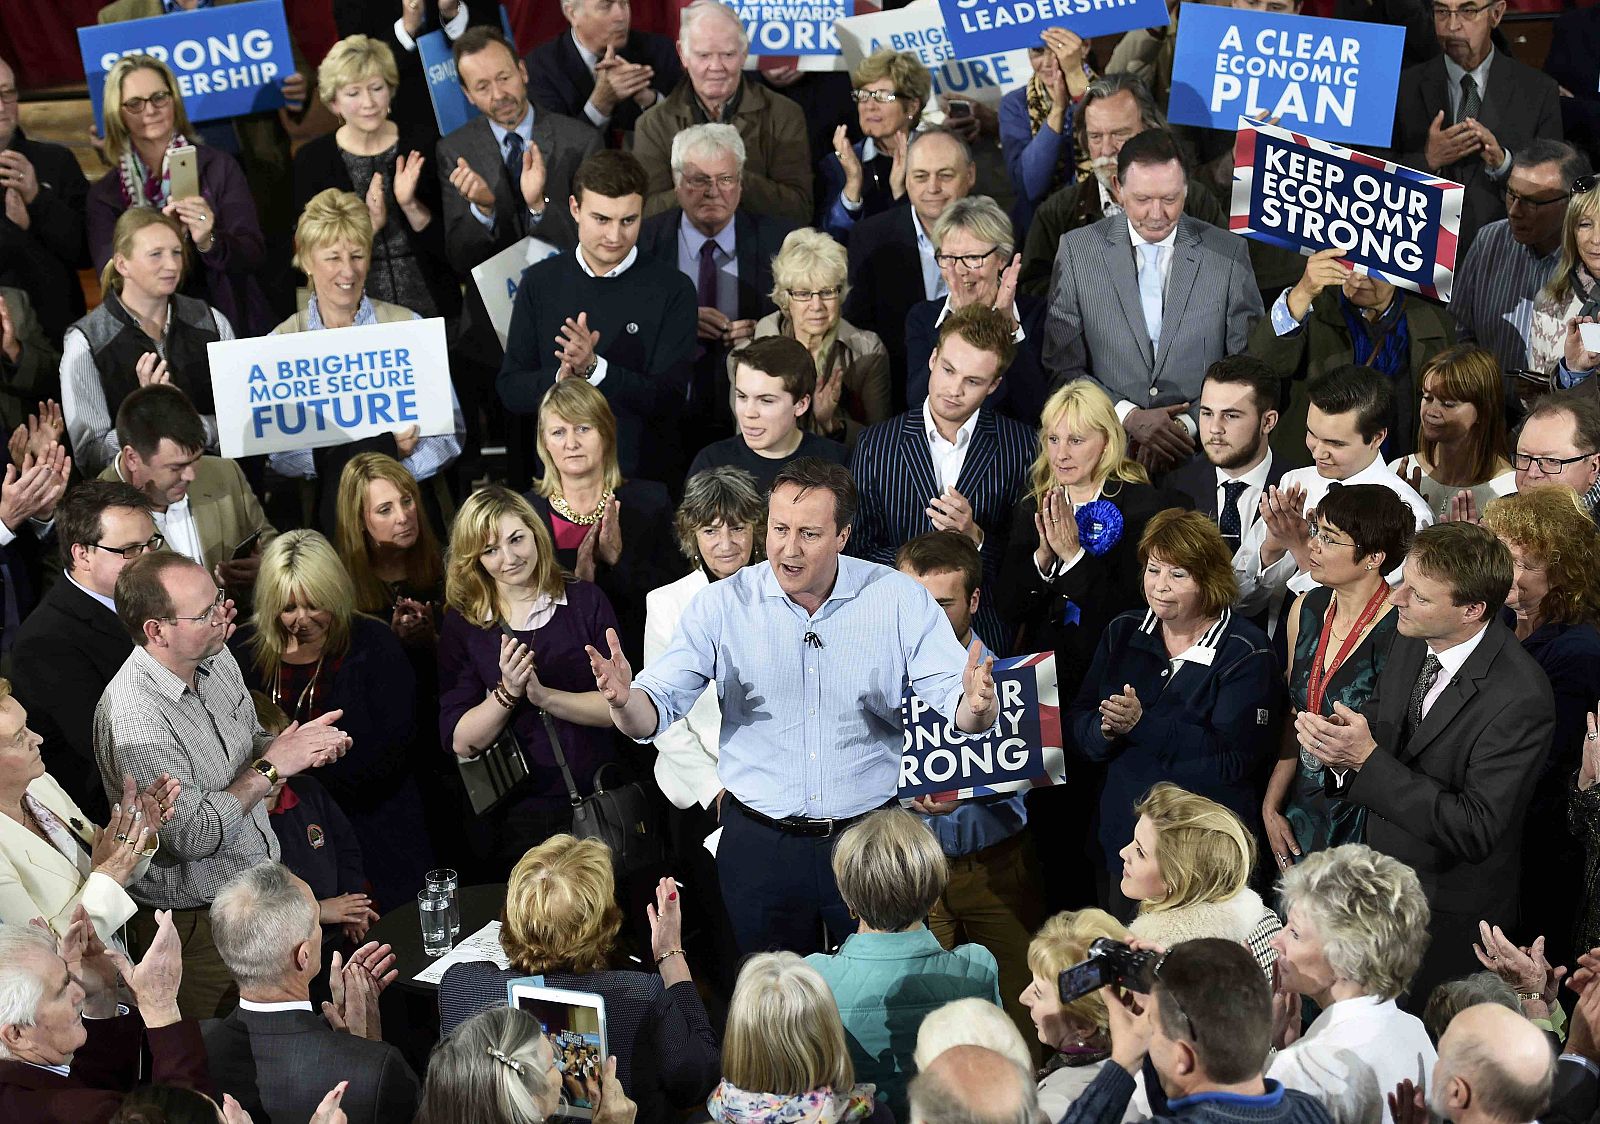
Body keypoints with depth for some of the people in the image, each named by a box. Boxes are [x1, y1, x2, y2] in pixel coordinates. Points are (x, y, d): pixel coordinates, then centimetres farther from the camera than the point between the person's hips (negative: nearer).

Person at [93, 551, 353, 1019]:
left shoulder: (217, 658, -1)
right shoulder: (133, 720, -28)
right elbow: (192, 836, -28)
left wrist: (299, 745, -6)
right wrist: (271, 766, -21)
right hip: (195, 924, -7)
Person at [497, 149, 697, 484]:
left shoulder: (671, 288, -3)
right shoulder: (540, 282, 5)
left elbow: (669, 400, -8)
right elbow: (510, 391, 5)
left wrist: (594, 367, -20)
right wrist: (559, 379, -15)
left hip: (646, 478, -2)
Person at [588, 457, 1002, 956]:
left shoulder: (900, 600, -5)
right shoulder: (722, 605, -5)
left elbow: (951, 696, -9)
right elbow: (655, 711, -8)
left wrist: (975, 706, -34)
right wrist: (623, 698, -31)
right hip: (758, 842, 0)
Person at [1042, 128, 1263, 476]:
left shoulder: (1228, 253, 5)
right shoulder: (1077, 249, 5)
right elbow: (1062, 365, 4)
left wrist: (1188, 425, -7)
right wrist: (1130, 418, -8)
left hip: (1200, 451, 0)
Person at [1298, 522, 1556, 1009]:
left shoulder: (1521, 698, -29)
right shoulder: (1411, 642, -6)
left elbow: (1475, 831, -29)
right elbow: (1374, 723, 9)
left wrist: (1368, 758, -32)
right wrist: (1336, 745, -17)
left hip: (1450, 922, -6)